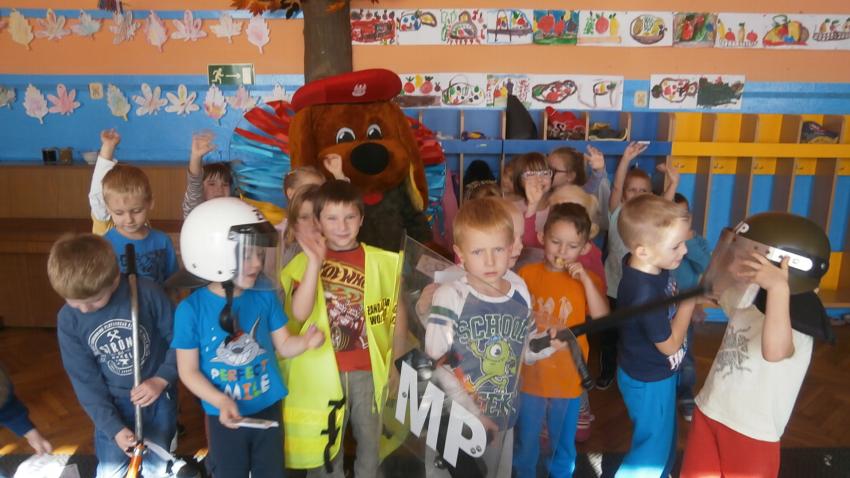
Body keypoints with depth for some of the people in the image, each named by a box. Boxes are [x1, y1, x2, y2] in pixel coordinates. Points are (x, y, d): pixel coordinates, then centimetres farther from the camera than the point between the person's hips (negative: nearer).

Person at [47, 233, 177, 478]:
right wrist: (114, 428, -12)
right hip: (113, 402, 2)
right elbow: (85, 380, -7)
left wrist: (162, 379, -20)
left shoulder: (148, 293, -23)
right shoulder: (68, 320, -13)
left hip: (157, 393, -2)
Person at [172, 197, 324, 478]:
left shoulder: (265, 296, -9)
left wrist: (306, 341, -22)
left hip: (268, 410, 3)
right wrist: (221, 401, -24)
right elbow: (188, 370, -10)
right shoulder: (191, 309, -16)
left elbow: (283, 346, 0)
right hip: (224, 417, -2)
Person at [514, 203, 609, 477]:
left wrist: (585, 279, -26)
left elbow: (602, 319, -21)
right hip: (530, 374, 0)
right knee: (526, 442, 19)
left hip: (567, 379, 0)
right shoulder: (527, 274, -7)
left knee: (564, 443, 20)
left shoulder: (587, 280, -6)